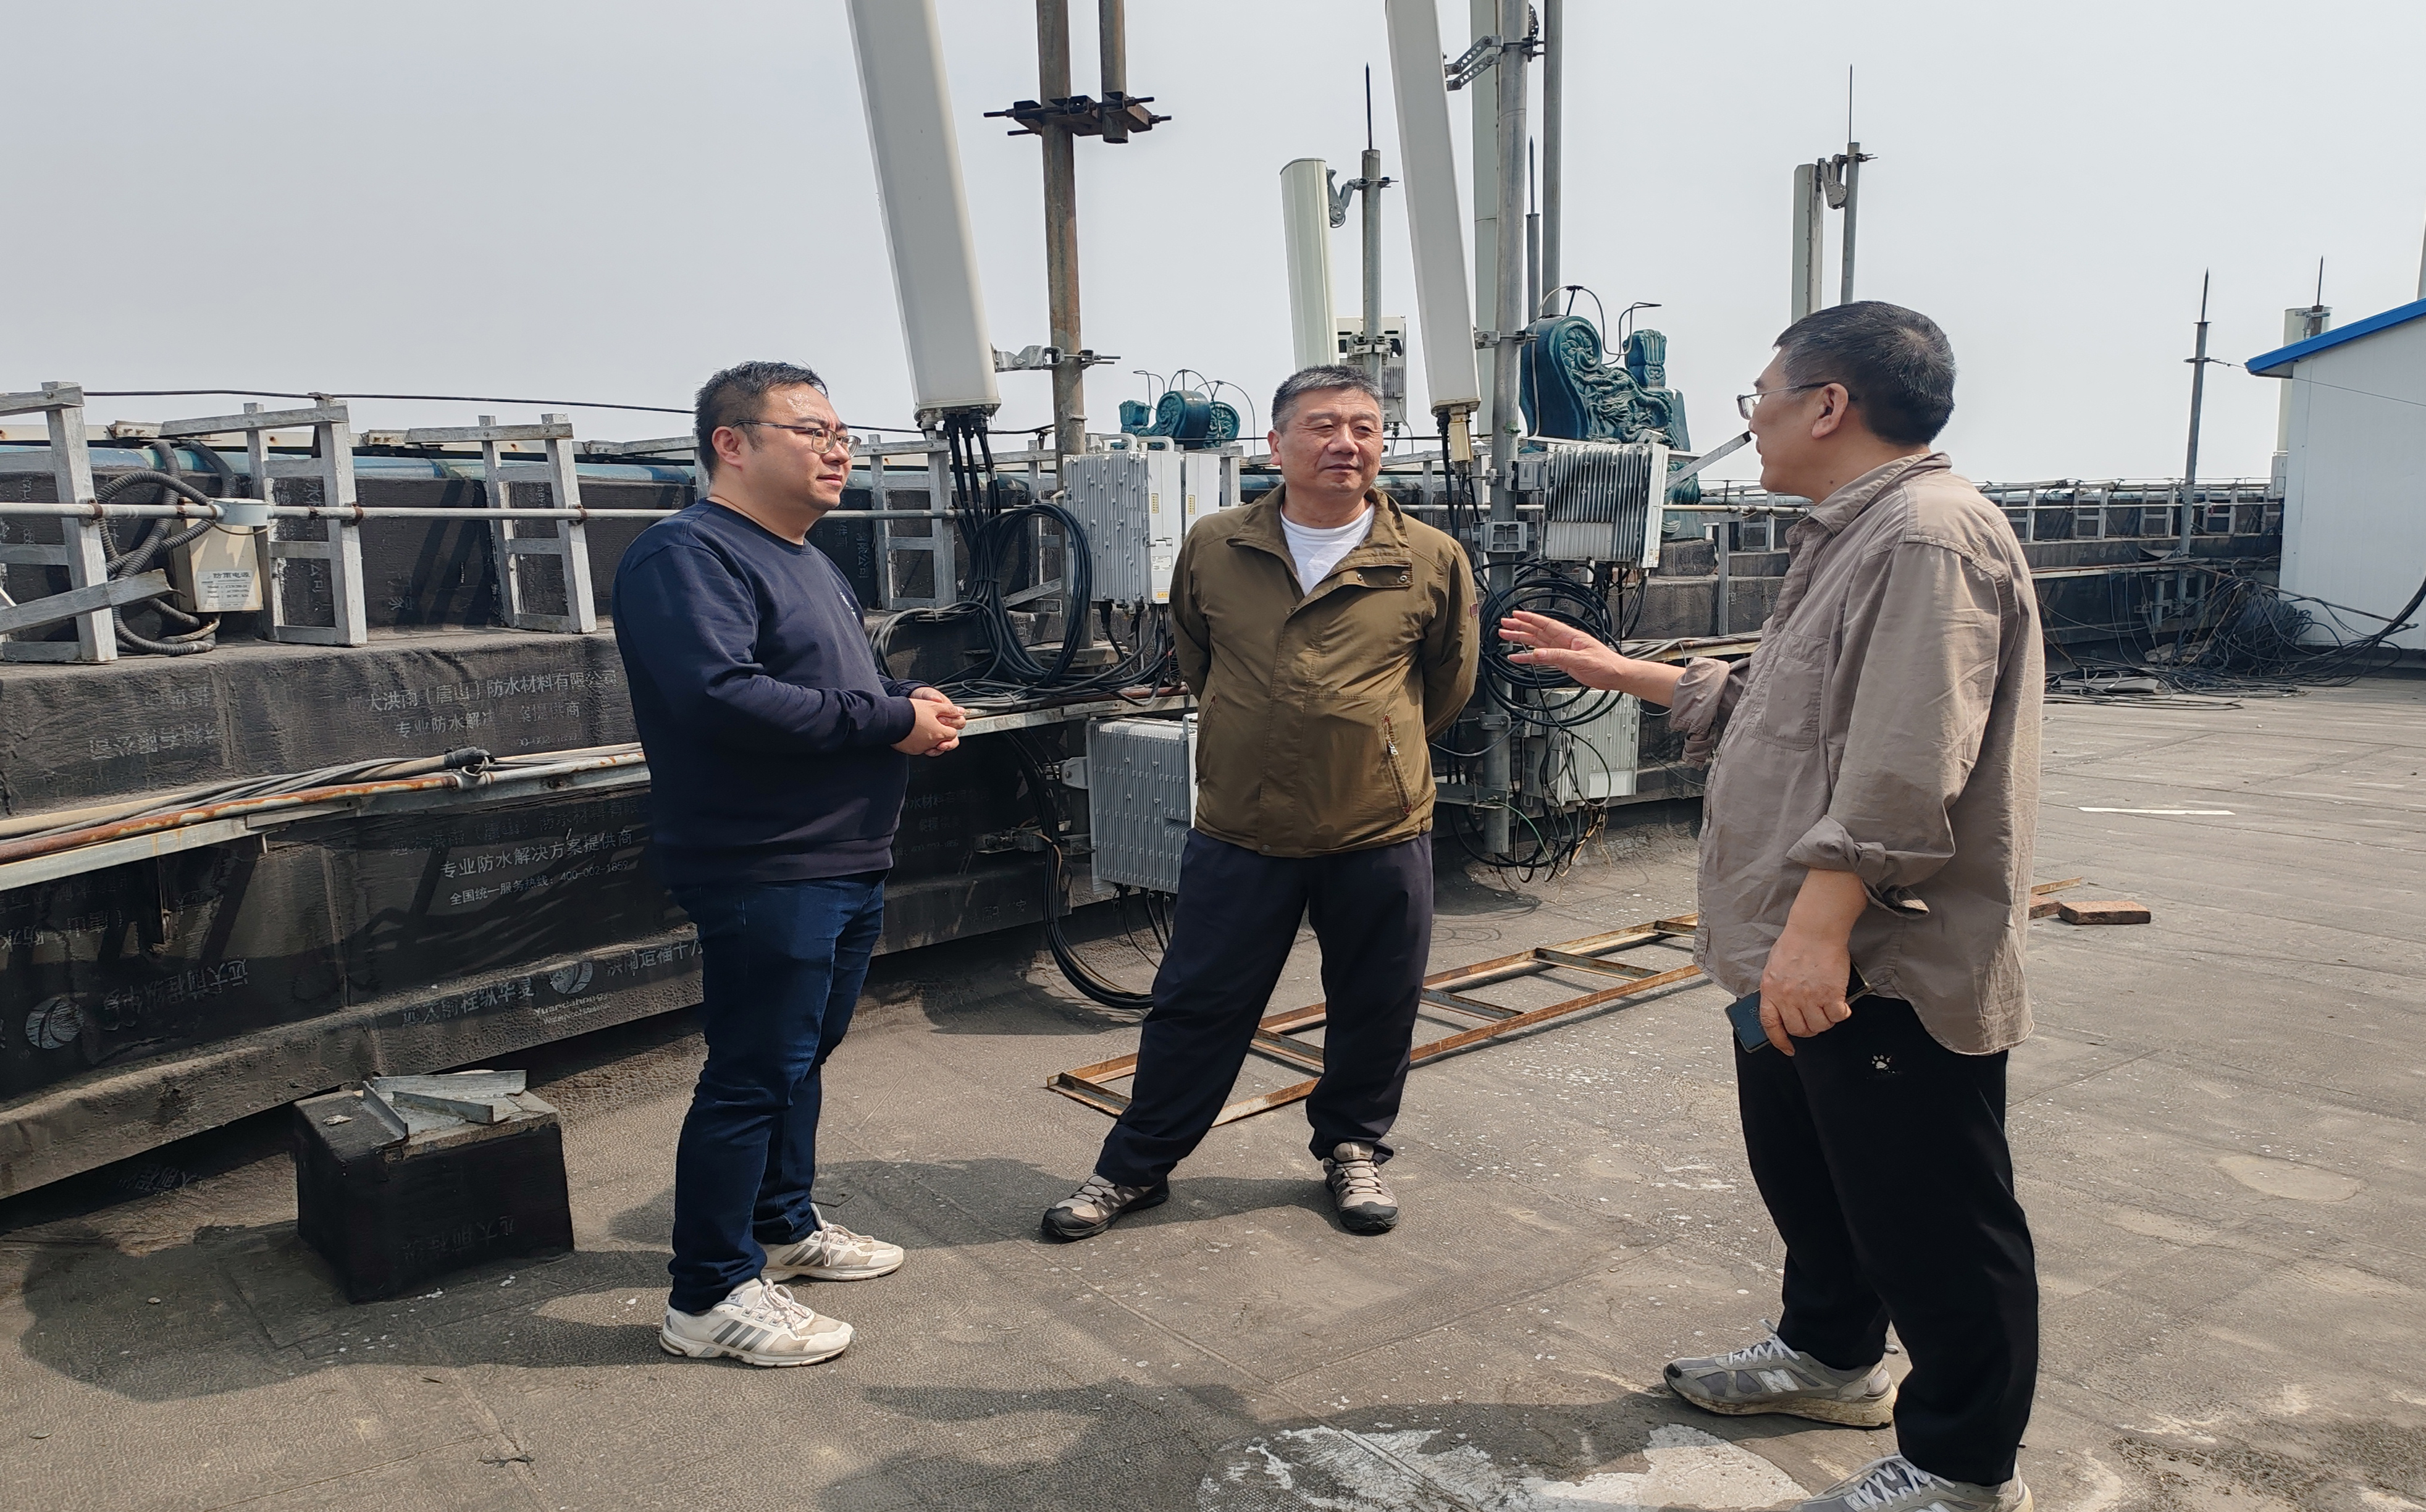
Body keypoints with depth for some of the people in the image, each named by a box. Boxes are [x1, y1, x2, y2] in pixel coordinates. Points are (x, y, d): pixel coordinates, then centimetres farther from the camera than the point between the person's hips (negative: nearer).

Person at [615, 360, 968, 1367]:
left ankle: (784, 1225, 36)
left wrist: (916, 712, 5)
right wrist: (890, 720, -22)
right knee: (752, 1076, -3)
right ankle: (711, 1295, 9)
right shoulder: (689, 556, -14)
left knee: (802, 1057, 20)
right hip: (765, 870, -10)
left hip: (848, 863, 10)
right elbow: (721, 698, -29)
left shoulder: (807, 562, 19)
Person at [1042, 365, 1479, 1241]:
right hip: (1240, 831, 0)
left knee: (1375, 1008, 13)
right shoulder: (1213, 550, -1)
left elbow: (1449, 682, 12)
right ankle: (1135, 1167, 25)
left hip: (1381, 833, 0)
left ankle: (1354, 1148, 37)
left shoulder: (1431, 561, -4)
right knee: (1197, 1006, 9)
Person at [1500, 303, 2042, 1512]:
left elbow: (1904, 764, -29)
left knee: (1927, 1225, 3)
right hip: (1805, 957, 11)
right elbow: (1780, 709, 26)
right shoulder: (1854, 536, 17)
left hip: (1890, 969, -11)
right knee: (1807, 1178, 25)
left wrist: (1821, 924, -32)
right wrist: (1619, 673, 27)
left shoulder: (1929, 535, -19)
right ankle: (1830, 1356, 45)